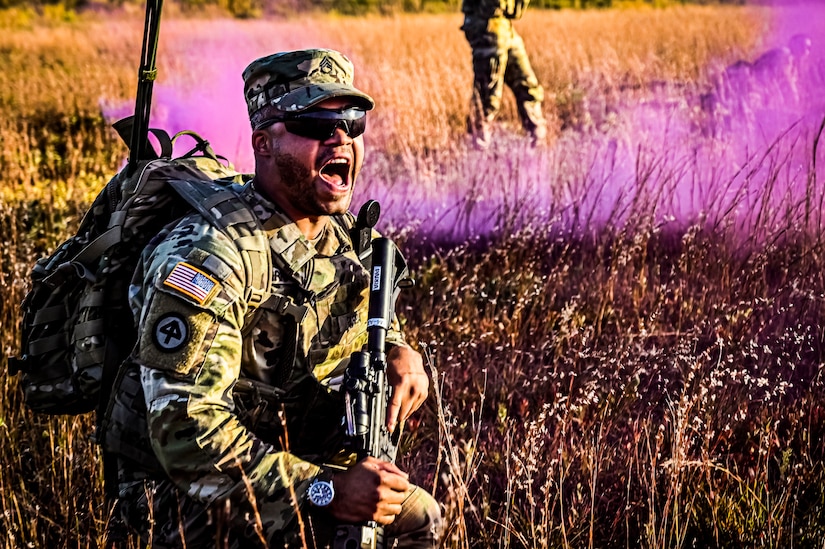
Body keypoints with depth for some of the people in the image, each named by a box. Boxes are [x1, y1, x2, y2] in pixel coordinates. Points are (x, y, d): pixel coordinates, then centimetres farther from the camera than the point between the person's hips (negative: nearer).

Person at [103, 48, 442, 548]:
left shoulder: (340, 234, 0)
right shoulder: (205, 261, -27)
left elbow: (367, 315, 23)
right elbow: (186, 435, -33)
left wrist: (398, 351, -1)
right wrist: (324, 489, -36)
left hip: (294, 463, 9)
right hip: (186, 493, -8)